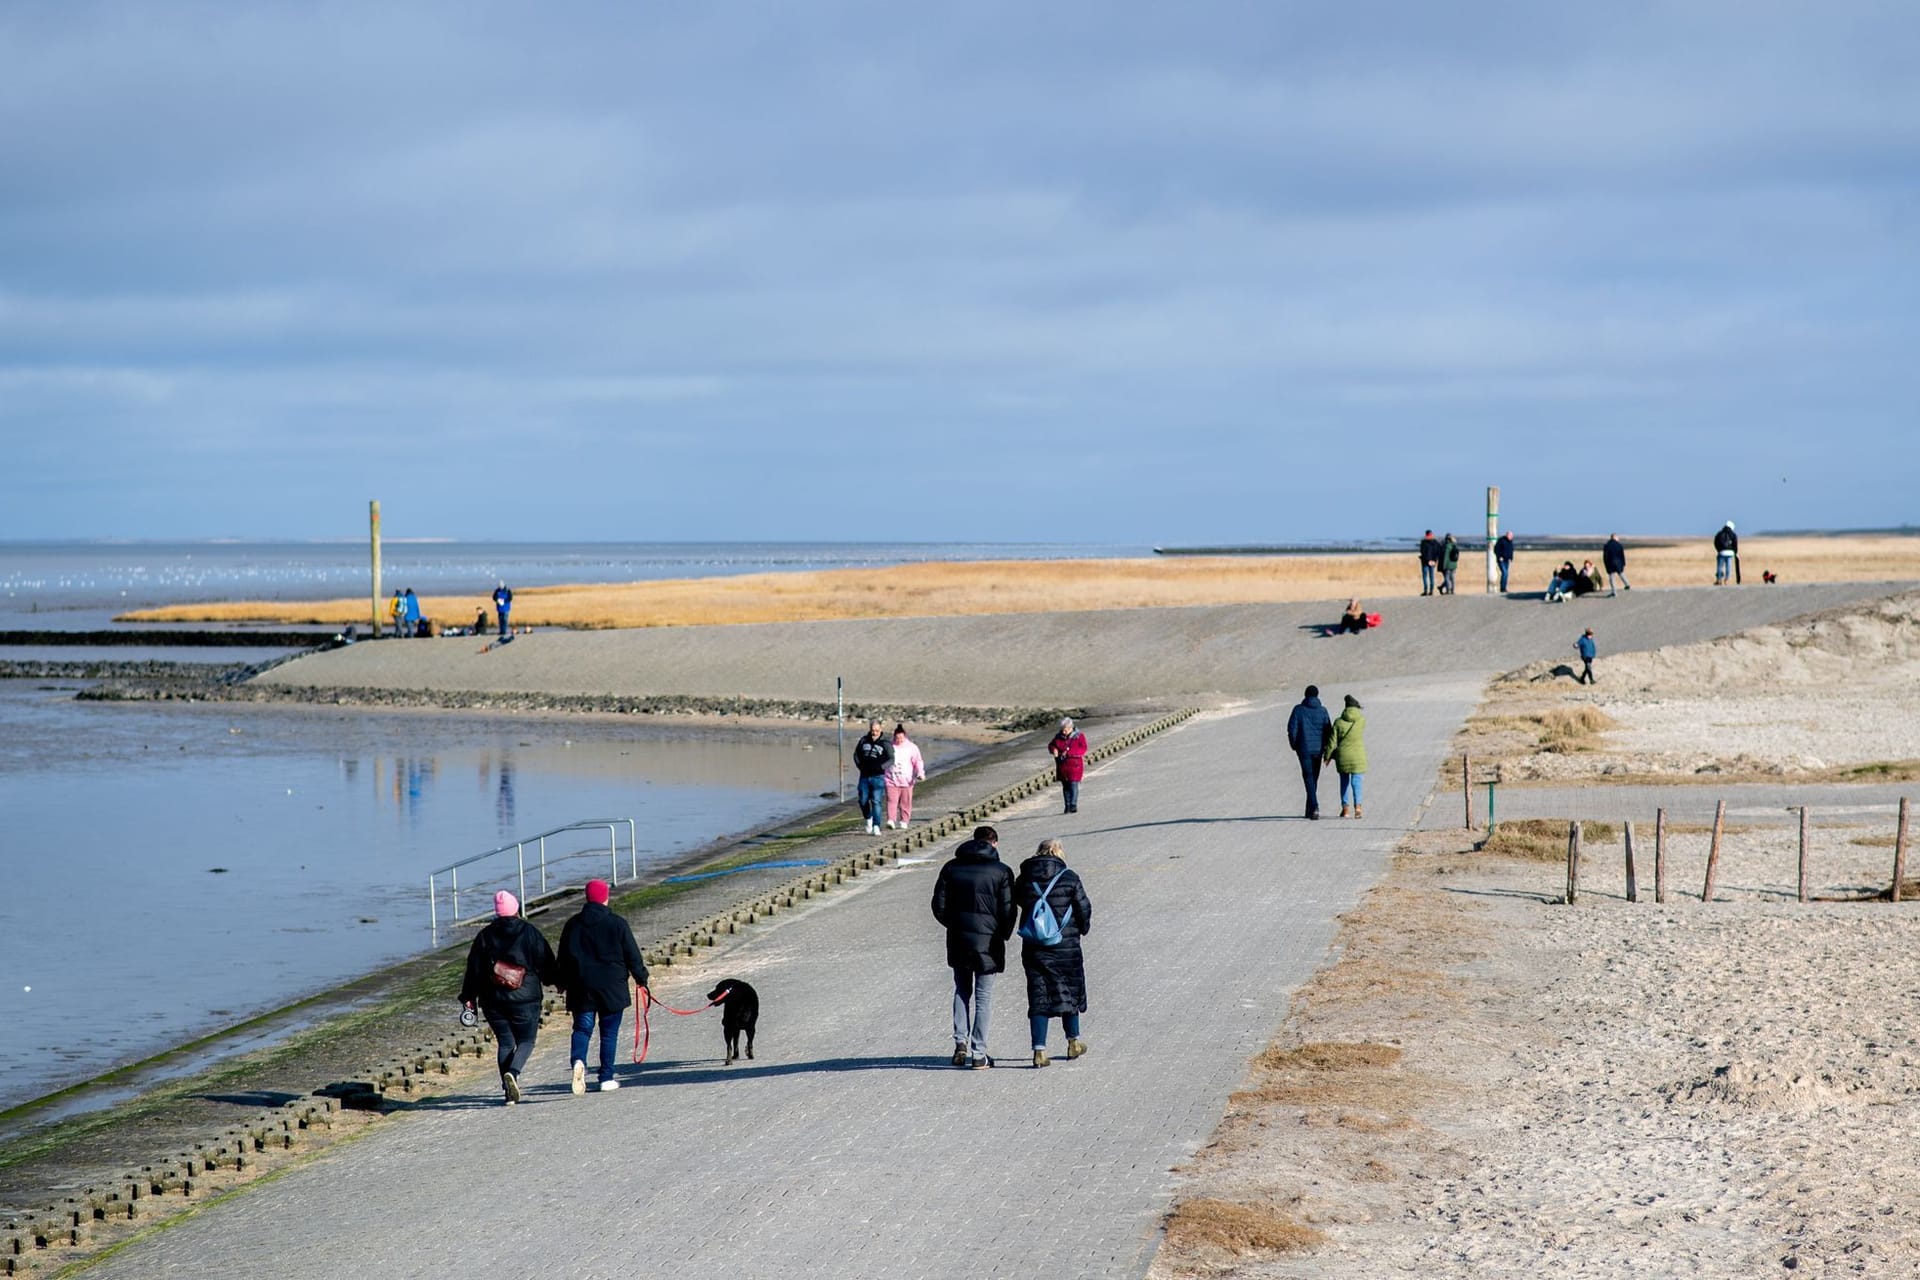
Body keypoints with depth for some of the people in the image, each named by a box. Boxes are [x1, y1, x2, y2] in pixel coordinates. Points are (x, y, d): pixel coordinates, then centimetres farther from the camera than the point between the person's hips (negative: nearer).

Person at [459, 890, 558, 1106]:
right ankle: (513, 1072, -22)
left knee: (505, 1043, 10)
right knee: (526, 1040, 6)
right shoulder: (530, 933, -2)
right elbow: (547, 964, 2)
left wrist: (469, 997, 11)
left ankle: (509, 1090, 3)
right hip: (525, 999, -2)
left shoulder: (485, 936, 3)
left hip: (493, 1001, 2)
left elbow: (474, 968, 4)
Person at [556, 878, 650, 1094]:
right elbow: (632, 955, -1)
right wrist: (641, 977, 12)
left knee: (582, 1027, 5)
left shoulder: (573, 924, 4)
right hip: (611, 987, -2)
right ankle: (607, 1078, 7)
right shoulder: (617, 923, -4)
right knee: (609, 1032, 7)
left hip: (581, 987, 2)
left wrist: (564, 983, 20)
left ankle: (579, 1060, -24)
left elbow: (563, 957, 9)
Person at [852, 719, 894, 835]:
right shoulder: (864, 741, 6)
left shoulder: (885, 743, -5)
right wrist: (859, 765, -1)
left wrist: (881, 767, -25)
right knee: (863, 801, 8)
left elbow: (891, 759, -11)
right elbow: (856, 754, 16)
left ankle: (876, 827, -12)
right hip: (864, 776, 4)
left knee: (876, 801, -10)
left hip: (878, 777, -4)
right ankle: (869, 819, 34)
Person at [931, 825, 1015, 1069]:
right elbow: (1008, 911, -8)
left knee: (962, 991, 20)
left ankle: (961, 1042, 6)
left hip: (957, 940, 3)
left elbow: (939, 906, 3)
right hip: (988, 942, -3)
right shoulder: (1001, 872, -6)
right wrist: (1003, 935, 9)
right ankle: (978, 1054, 2)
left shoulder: (951, 868, 4)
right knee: (983, 997, 4)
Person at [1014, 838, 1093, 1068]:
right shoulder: (1069, 878, -6)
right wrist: (1083, 928, 16)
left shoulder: (1024, 879, 2)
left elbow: (1012, 909, 9)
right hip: (1065, 946, -2)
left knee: (1038, 996, 4)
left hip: (1033, 948, 2)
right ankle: (1074, 1042, 29)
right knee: (1070, 990, 17)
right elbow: (1084, 909, -2)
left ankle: (1039, 1050, -5)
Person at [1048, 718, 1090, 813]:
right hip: (1062, 765, 4)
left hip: (1075, 765, -4)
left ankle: (1073, 805, -10)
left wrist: (1069, 752, -23)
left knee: (1073, 784, -11)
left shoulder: (1079, 736, -4)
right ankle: (1067, 806, 13)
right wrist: (1054, 750, -12)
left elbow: (1083, 749, -13)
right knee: (1065, 786, 7)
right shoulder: (1058, 737, 8)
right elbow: (1050, 745, 14)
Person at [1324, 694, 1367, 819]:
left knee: (1344, 782, 14)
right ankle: (1357, 806, -19)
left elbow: (1332, 741, -3)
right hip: (1357, 756, -1)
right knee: (1356, 781, 0)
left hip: (1342, 756, 1)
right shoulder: (1362, 720, -6)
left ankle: (1345, 808, 16)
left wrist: (1328, 756, 11)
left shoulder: (1339, 722, -5)